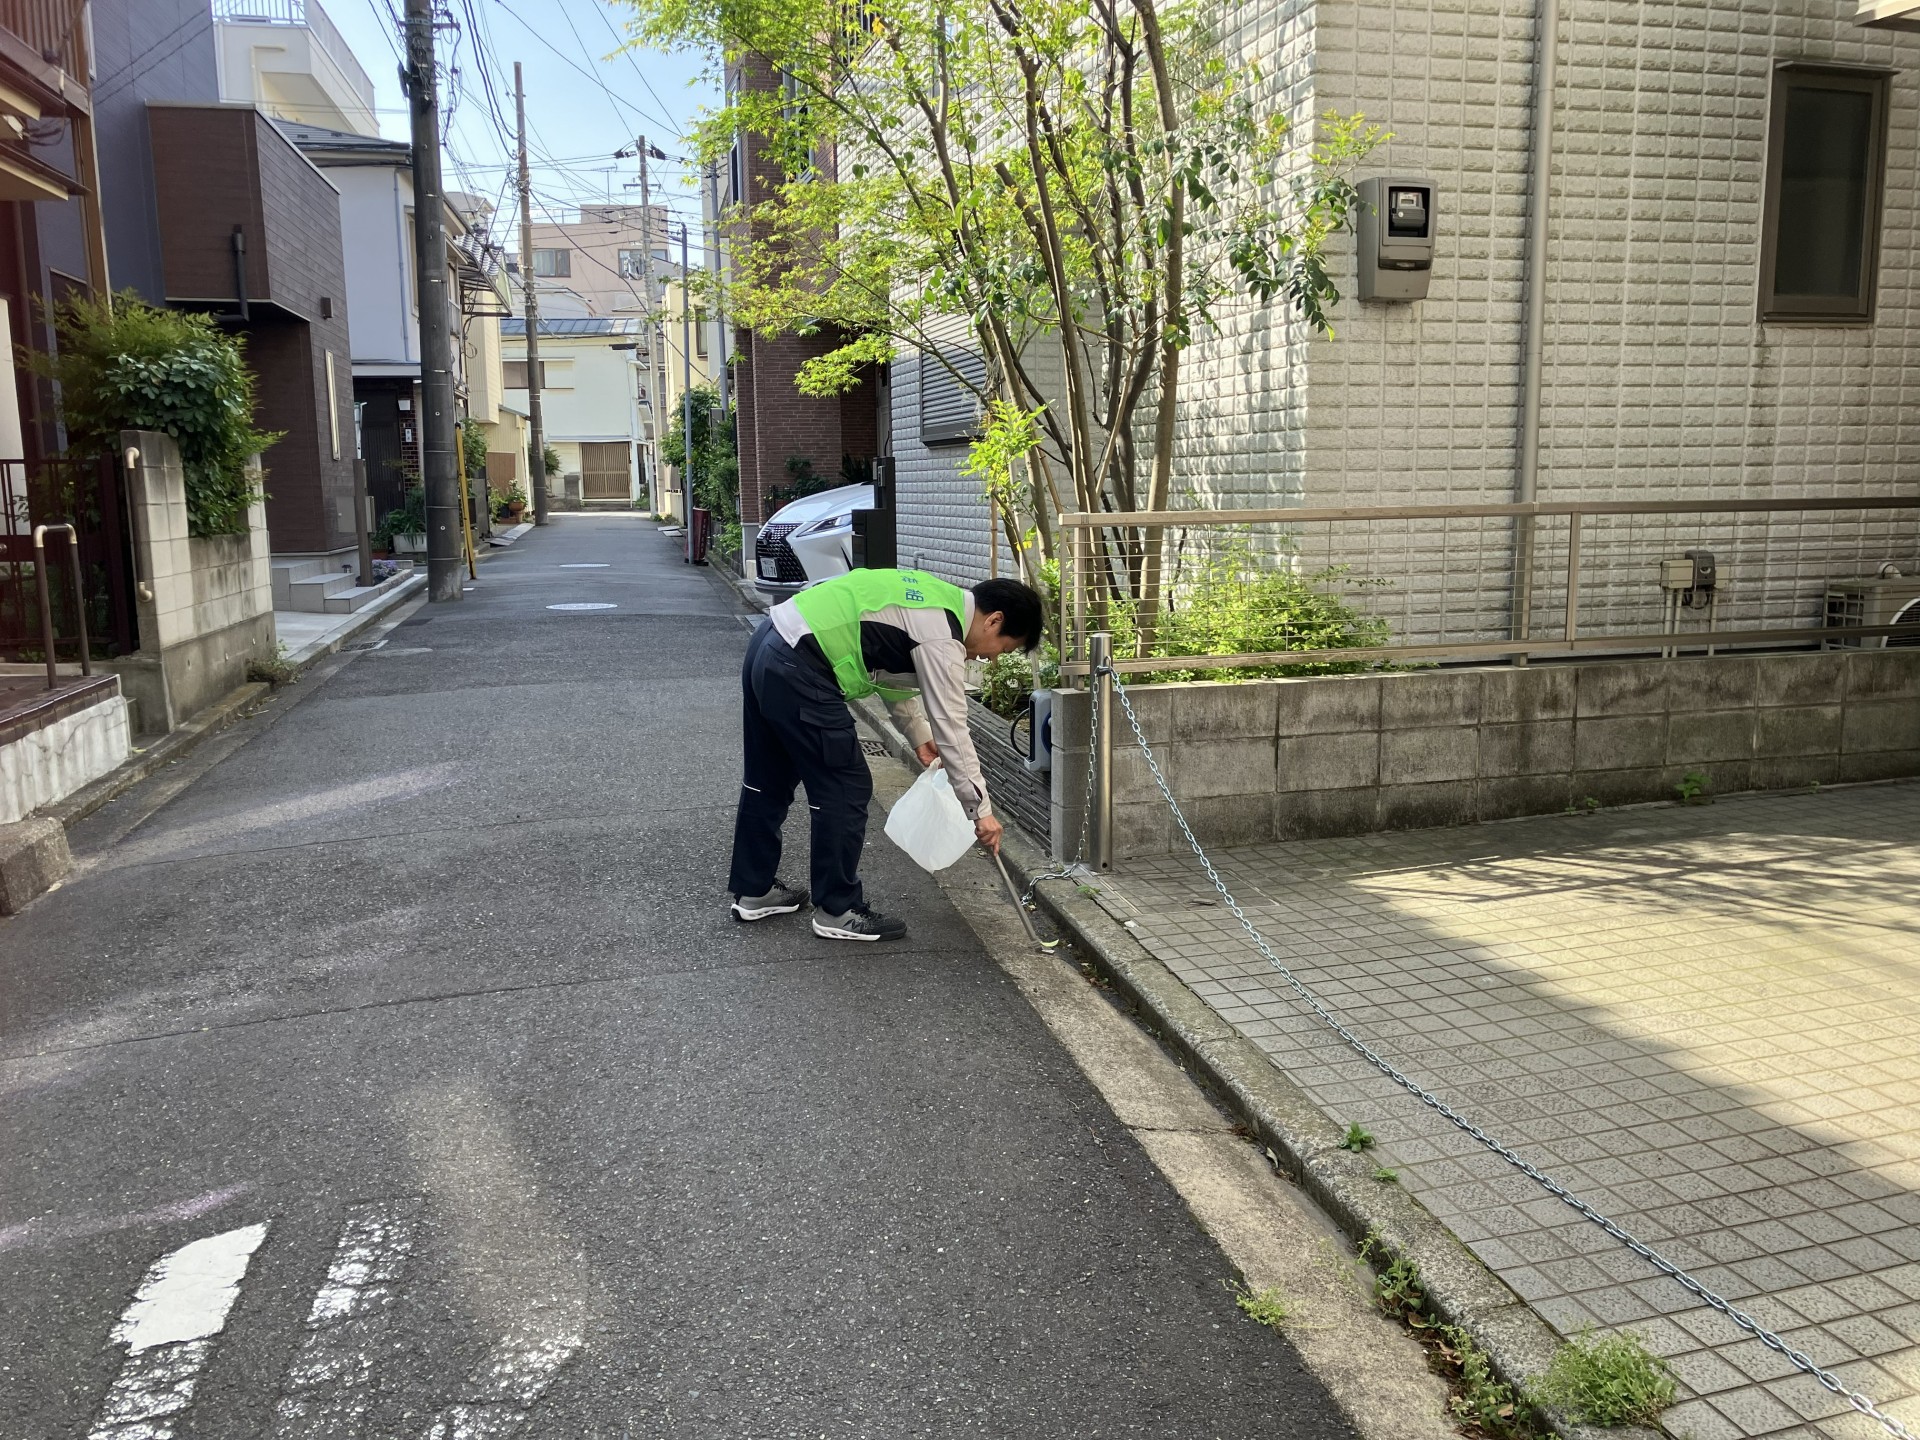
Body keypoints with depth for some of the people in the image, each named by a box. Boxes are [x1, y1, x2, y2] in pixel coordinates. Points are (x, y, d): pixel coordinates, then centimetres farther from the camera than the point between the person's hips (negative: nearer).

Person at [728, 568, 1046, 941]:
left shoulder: (936, 599, 15)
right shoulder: (941, 635, -14)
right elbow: (951, 727, -13)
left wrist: (918, 734, 27)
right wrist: (980, 810, -7)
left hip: (767, 647, 11)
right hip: (798, 673, -11)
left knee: (769, 781, 21)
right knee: (846, 790, -1)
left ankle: (753, 890, 35)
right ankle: (837, 911, 10)